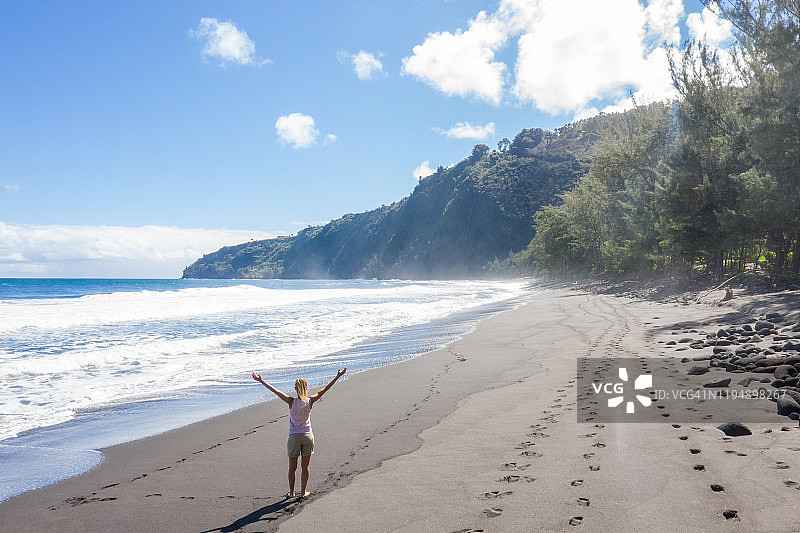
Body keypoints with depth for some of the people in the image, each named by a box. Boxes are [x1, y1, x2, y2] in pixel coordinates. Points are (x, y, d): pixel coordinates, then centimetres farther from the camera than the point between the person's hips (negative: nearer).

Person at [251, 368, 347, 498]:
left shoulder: (292, 402, -14)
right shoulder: (310, 401, -8)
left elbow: (275, 391, -13)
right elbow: (324, 389, -3)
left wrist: (261, 381, -11)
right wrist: (338, 377, 3)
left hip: (294, 437, -1)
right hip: (307, 436, 1)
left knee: (292, 467, 12)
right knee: (305, 466, 11)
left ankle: (291, 492, 22)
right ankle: (303, 492, 18)